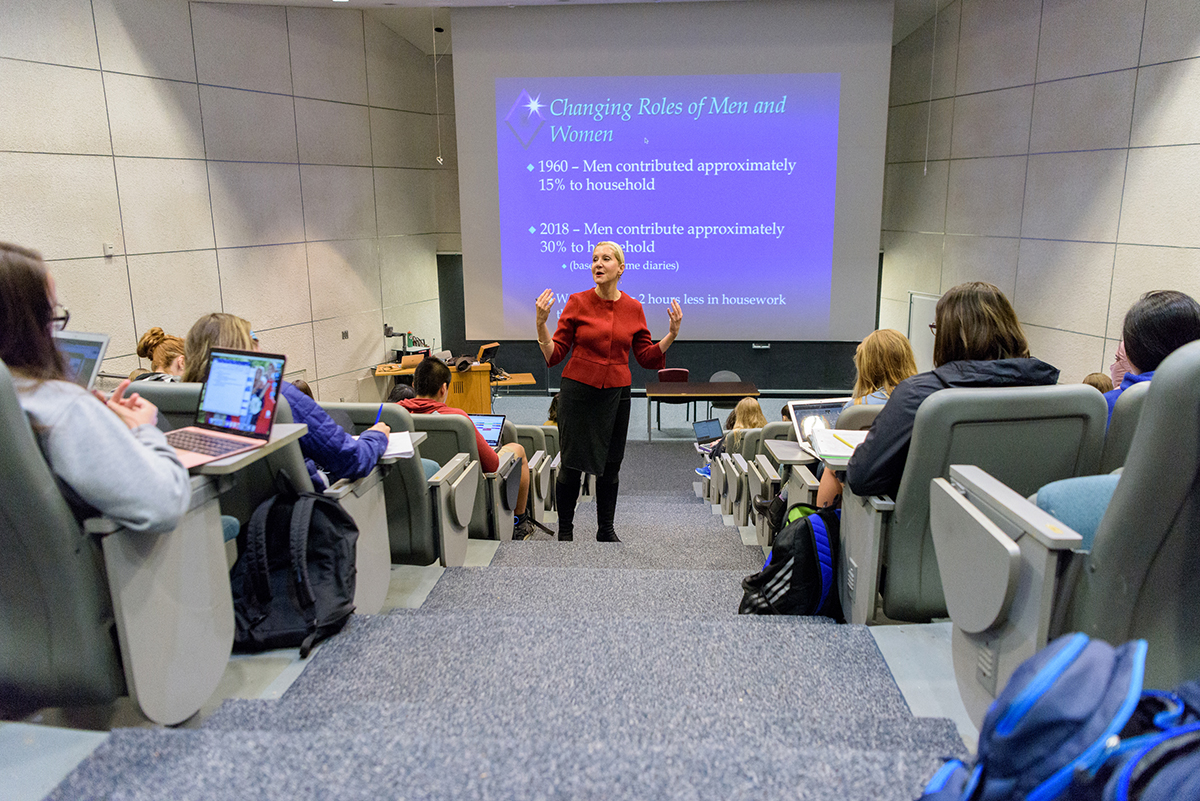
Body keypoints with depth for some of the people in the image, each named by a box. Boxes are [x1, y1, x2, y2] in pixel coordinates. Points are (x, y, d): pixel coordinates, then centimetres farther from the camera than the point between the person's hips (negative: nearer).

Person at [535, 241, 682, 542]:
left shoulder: (633, 308, 3)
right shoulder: (577, 302, -4)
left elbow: (647, 356, 7)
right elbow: (554, 354, -4)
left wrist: (672, 334, -4)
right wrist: (541, 323, -18)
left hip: (616, 393, 2)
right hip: (578, 390, -2)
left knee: (610, 465, 10)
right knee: (572, 464, 1)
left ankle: (606, 529, 28)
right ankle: (565, 529, 21)